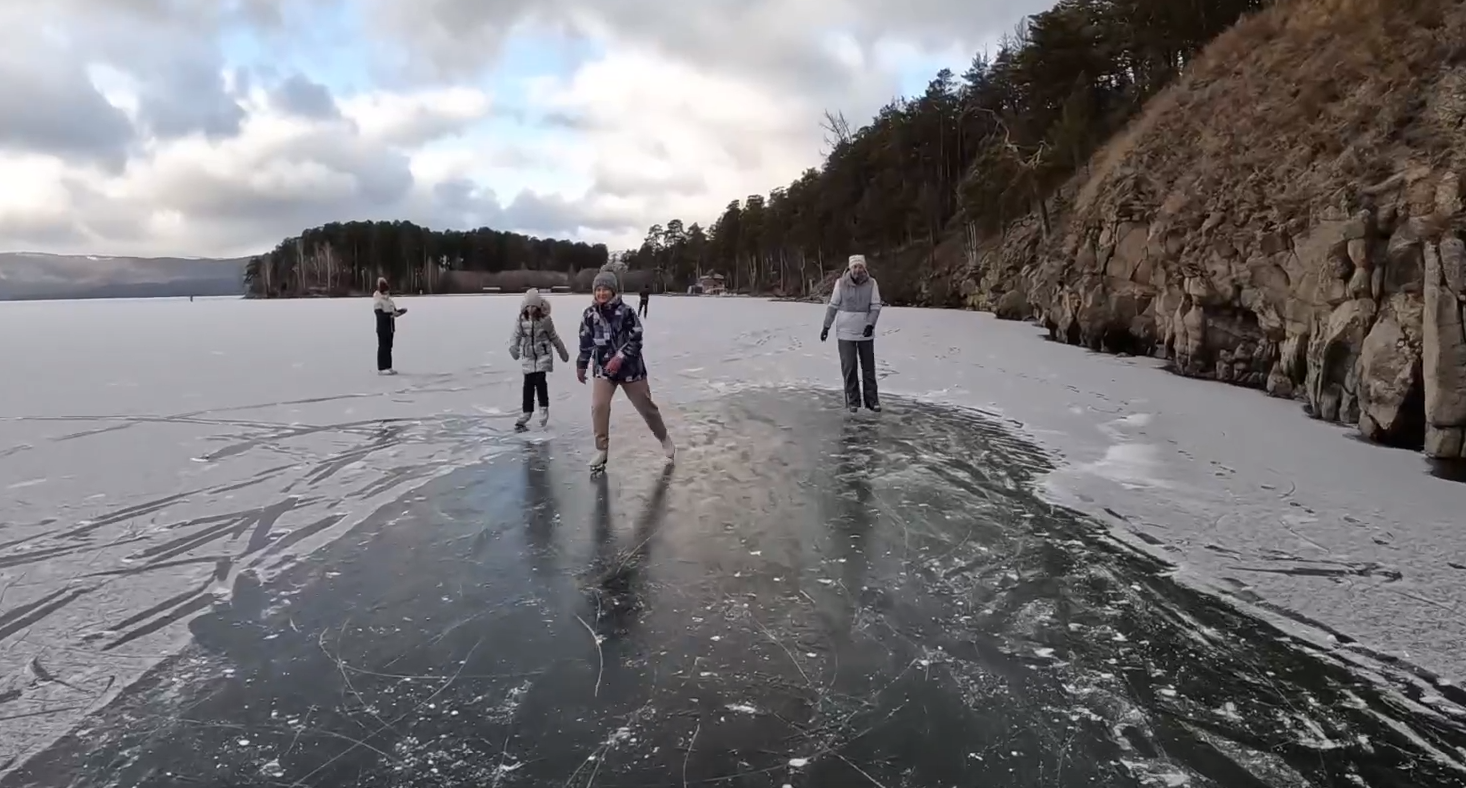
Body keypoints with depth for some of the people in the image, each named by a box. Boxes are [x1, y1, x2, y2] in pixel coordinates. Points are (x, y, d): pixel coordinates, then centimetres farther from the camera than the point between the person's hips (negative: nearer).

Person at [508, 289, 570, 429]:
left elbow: (554, 337, 6)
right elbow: (516, 336, -11)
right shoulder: (521, 320, -4)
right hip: (528, 356, 2)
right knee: (528, 384, 5)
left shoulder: (545, 320, -6)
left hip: (543, 355, -2)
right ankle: (527, 411, 17)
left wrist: (563, 353, 14)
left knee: (540, 380, -15)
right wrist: (513, 348, -33)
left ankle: (544, 408, 1)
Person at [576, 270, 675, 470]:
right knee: (598, 406, -14)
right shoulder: (590, 314, -2)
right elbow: (586, 342, 9)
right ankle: (601, 450, 0)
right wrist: (581, 365, 15)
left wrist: (619, 357, -25)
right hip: (603, 368, 2)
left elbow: (636, 340, -15)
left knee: (646, 406, 9)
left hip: (630, 367, -2)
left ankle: (664, 438, 33)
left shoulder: (626, 311, -14)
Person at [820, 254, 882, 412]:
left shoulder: (871, 283, -6)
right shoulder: (841, 283, -8)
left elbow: (876, 306, -7)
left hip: (865, 332, 1)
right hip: (845, 332, -1)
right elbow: (833, 306, -1)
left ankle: (871, 400, 15)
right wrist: (826, 327, 1)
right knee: (849, 367, 0)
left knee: (868, 367, 7)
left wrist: (870, 324, -20)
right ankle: (853, 401, 9)